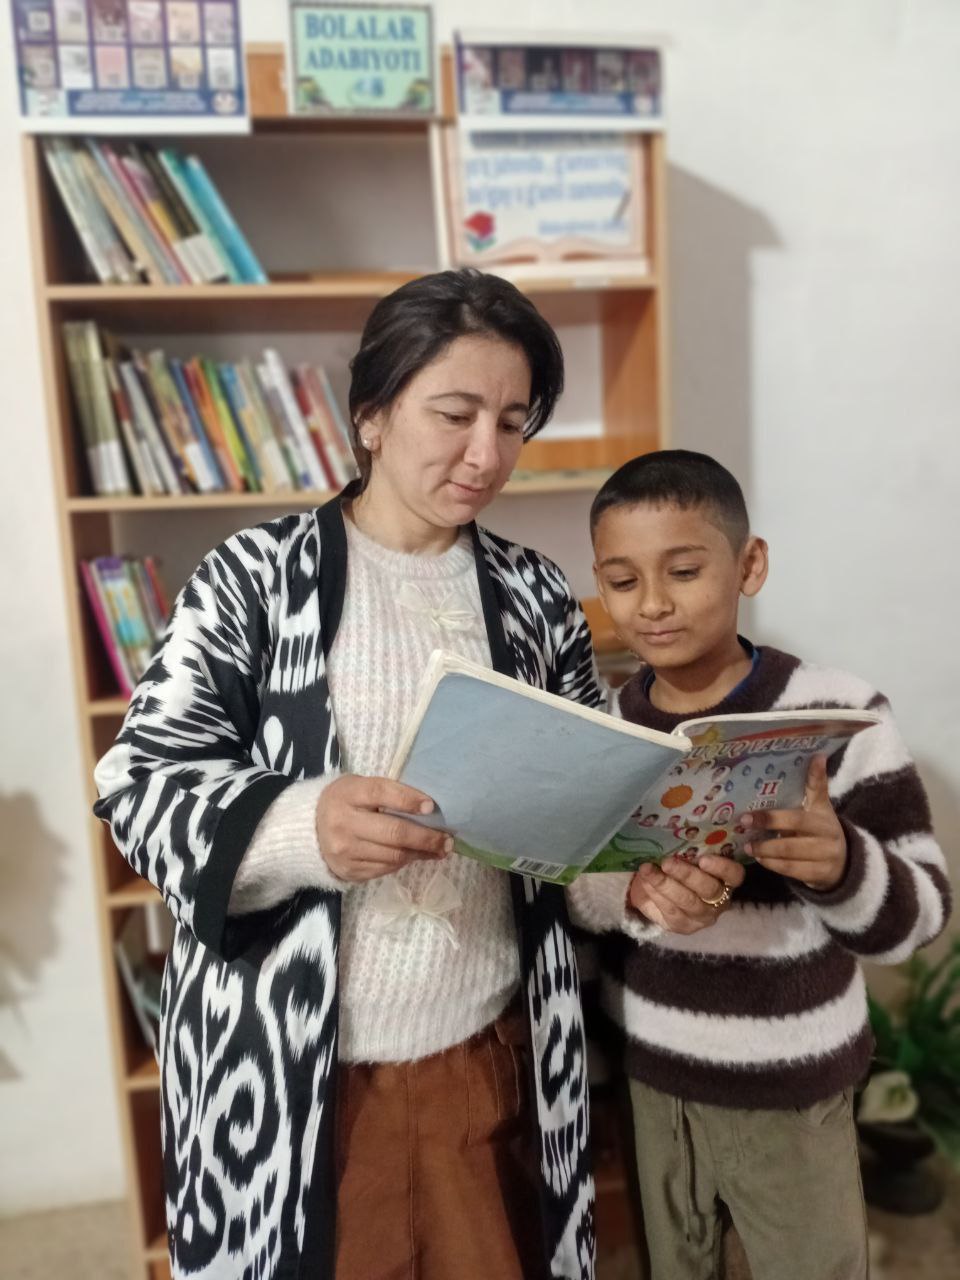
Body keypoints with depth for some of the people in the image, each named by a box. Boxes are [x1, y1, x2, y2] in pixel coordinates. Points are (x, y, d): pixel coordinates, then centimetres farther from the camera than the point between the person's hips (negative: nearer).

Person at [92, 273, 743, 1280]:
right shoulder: (255, 576, -9)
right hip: (289, 1072, -2)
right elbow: (142, 783, -12)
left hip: (491, 1052, 3)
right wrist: (302, 827, -31)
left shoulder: (537, 598, 2)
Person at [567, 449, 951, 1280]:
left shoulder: (838, 714, -19)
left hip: (787, 1087, -3)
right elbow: (569, 895, -3)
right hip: (646, 1071, 4)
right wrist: (636, 892, -24)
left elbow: (920, 914, -17)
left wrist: (840, 866, -38)